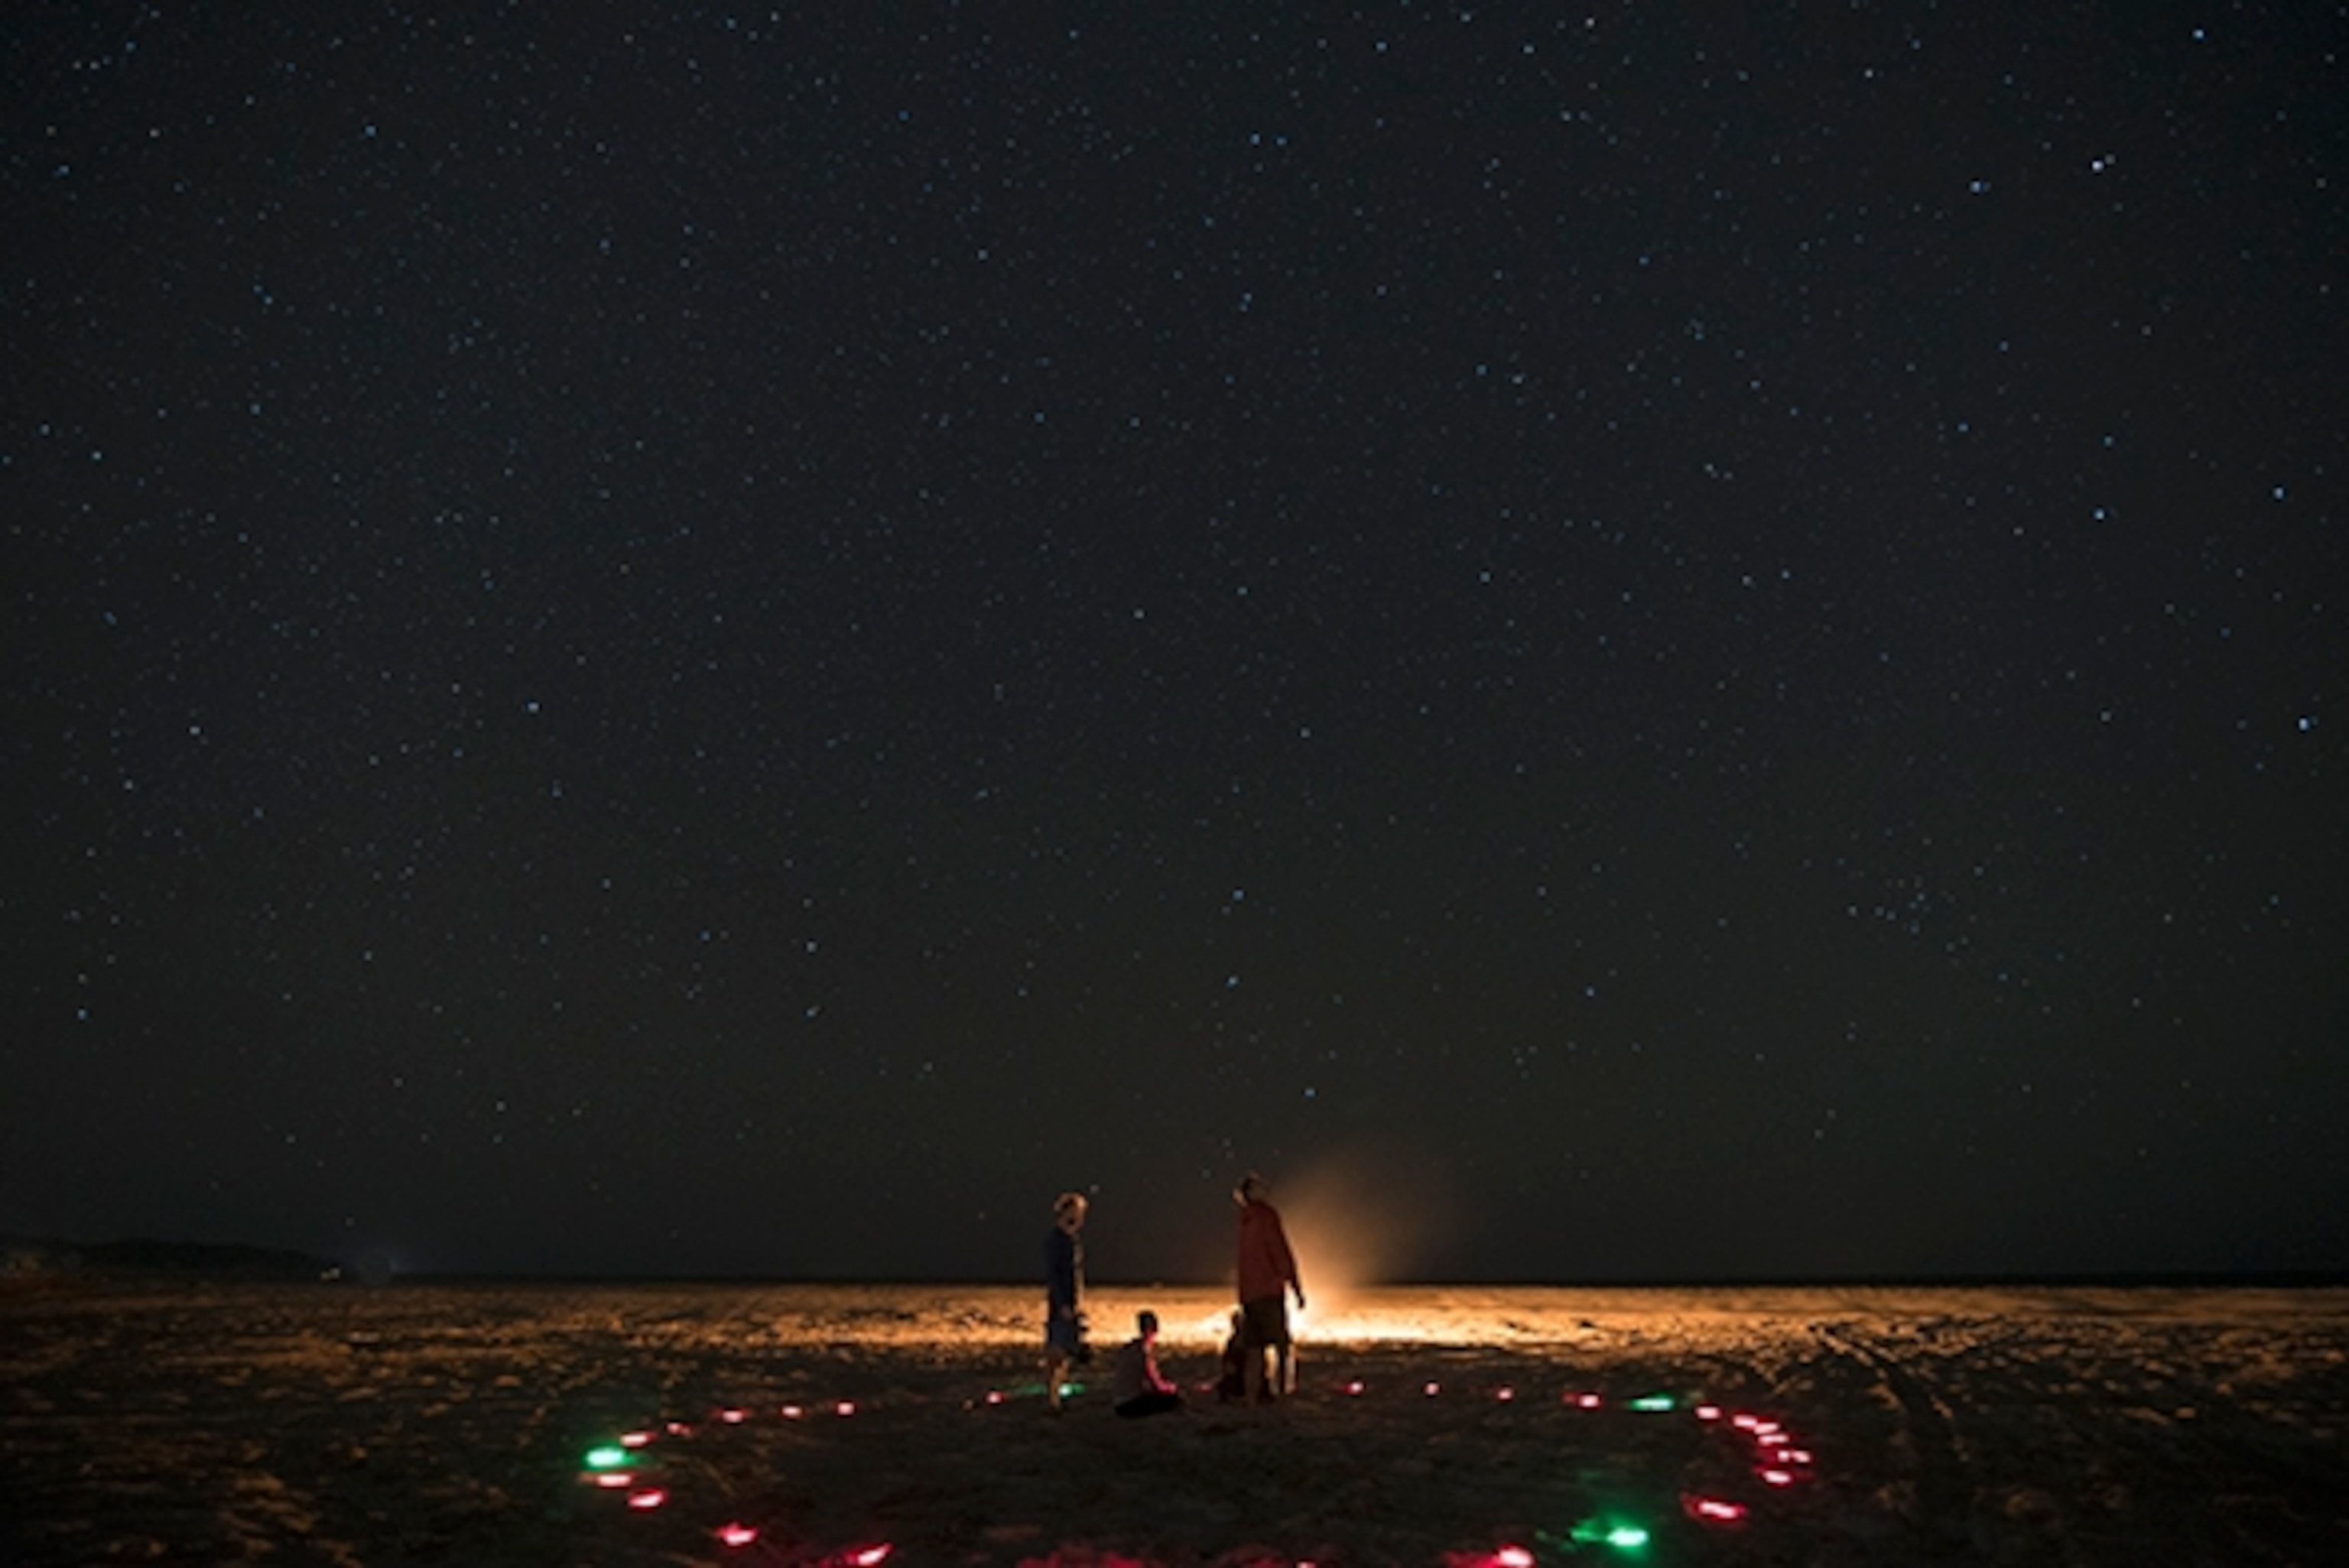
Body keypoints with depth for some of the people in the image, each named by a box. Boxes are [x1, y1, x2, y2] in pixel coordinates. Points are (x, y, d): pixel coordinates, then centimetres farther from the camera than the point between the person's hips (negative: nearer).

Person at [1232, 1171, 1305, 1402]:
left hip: (1248, 1294, 7)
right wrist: (1297, 1288, -6)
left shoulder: (1246, 1220, 13)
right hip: (1268, 1292, -7)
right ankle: (1282, 1391, -19)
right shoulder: (1267, 1216, -7)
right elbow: (1282, 1254, -11)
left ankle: (1253, 1397, 8)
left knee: (1255, 1347, 9)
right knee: (1283, 1344, -8)